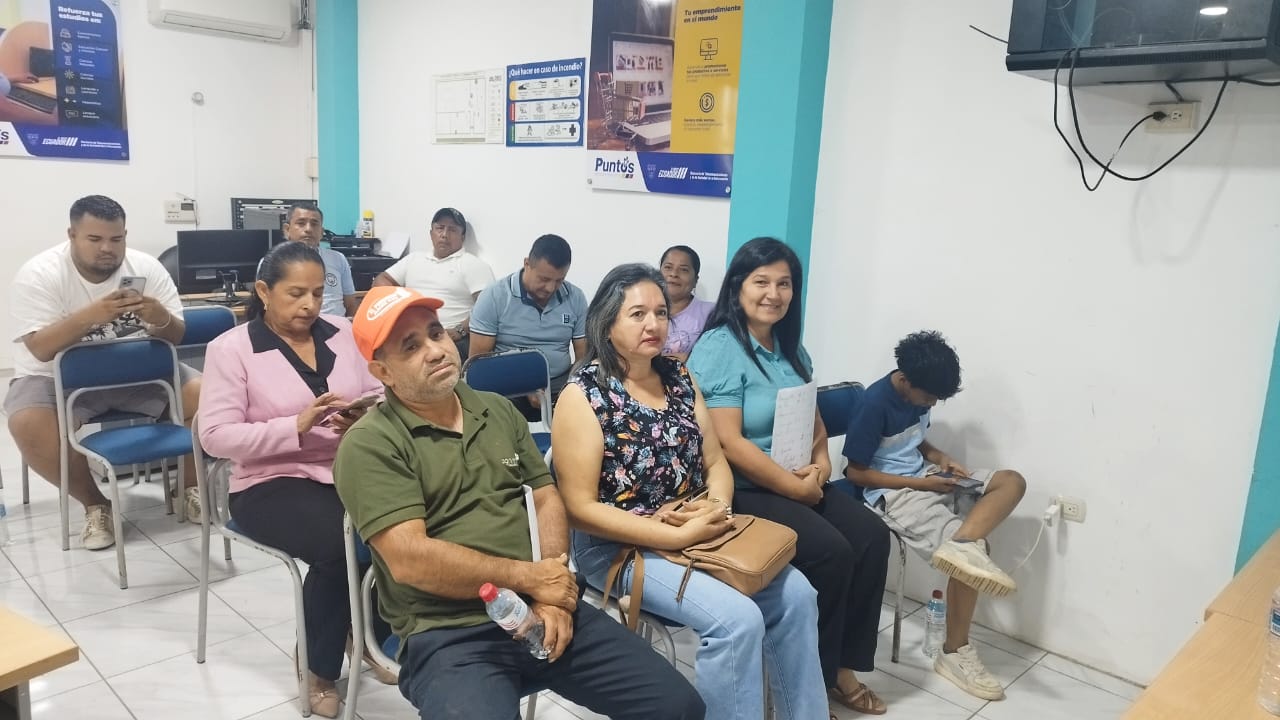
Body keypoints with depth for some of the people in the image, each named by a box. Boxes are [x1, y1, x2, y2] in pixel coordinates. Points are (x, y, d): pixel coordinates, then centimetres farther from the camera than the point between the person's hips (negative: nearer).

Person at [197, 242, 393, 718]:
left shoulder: (344, 333, 9)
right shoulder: (231, 348, -3)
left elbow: (380, 395, 10)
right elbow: (216, 436, -10)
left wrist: (364, 419, -14)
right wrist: (297, 427, -21)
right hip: (272, 484, -4)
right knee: (341, 546, -31)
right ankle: (320, 670, -3)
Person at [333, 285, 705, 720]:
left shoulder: (499, 410, 13)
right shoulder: (370, 445, -7)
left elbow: (547, 500, 11)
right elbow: (408, 558, -15)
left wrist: (551, 593, -6)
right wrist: (530, 578, -12)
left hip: (544, 614, 5)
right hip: (449, 636, -4)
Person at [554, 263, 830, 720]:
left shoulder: (678, 377, 8)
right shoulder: (582, 396, -12)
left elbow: (715, 461, 10)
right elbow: (581, 508, -16)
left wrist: (719, 507, -13)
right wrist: (678, 537, -21)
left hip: (699, 533, 7)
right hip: (618, 546, -6)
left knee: (796, 593, -8)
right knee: (737, 619, -24)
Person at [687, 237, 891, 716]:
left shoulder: (790, 346, 11)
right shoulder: (718, 348, -14)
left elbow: (813, 416, 16)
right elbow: (728, 443, -21)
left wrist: (821, 462, -5)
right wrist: (796, 487, -17)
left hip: (801, 482, 8)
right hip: (742, 489, -8)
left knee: (872, 536, -8)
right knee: (830, 551, -21)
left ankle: (843, 664, 5)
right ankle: (815, 675, 1)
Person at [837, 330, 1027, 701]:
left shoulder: (919, 394, 3)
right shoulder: (874, 404, -20)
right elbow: (855, 473, -17)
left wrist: (939, 457, -1)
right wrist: (923, 483, -17)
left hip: (926, 478, 9)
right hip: (893, 492, -8)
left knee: (1012, 481, -9)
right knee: (971, 554, -20)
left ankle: (961, 546, -31)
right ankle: (955, 654, -6)